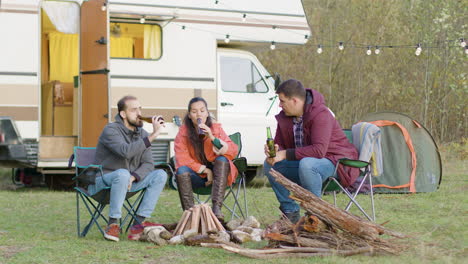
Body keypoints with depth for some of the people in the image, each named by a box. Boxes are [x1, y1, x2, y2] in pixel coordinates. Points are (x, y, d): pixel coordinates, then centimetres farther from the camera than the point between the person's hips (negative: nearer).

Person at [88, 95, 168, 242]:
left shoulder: (142, 134, 6)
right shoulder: (111, 130, -14)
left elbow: (148, 164, -2)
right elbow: (126, 151, -33)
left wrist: (133, 177, -22)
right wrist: (152, 136, -34)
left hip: (127, 183, 7)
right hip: (102, 182, -7)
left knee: (160, 175, -13)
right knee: (122, 173, -38)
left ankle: (138, 224, -19)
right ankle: (113, 224, -28)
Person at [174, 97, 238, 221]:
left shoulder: (216, 128, -3)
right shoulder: (183, 131, -4)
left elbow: (233, 151, -13)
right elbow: (181, 158, -10)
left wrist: (213, 138, -27)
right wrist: (204, 170, -17)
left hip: (216, 173, 0)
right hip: (196, 176, 0)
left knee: (222, 159, -29)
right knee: (182, 171, -28)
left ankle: (217, 207, -39)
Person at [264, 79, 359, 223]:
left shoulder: (320, 114, -23)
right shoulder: (284, 117, 2)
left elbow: (319, 150, -33)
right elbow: (280, 144, 10)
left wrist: (286, 154, -32)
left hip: (333, 161, -8)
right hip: (303, 161, 8)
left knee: (306, 164, -39)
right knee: (269, 165, -8)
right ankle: (290, 212, -2)